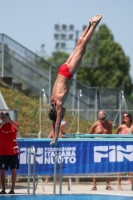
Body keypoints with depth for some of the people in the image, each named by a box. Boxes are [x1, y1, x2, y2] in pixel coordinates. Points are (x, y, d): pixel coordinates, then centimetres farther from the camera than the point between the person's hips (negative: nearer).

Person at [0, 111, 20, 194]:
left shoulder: (13, 124, 0)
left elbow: (18, 128, -23)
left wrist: (10, 121, -32)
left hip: (13, 151, 0)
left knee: (14, 169, -1)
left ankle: (12, 189, 3)